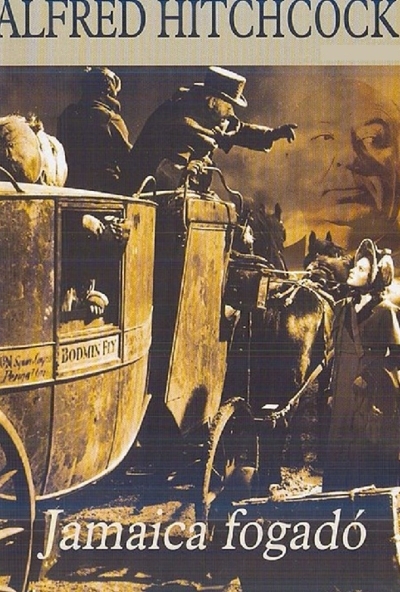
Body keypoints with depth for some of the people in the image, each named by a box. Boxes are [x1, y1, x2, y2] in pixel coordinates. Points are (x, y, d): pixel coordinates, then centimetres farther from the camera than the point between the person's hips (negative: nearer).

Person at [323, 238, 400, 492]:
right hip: (345, 400, 6)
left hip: (374, 400, -6)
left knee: (374, 463, -3)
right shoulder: (343, 308, 13)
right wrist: (332, 391, 12)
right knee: (340, 460, 6)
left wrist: (369, 377, -12)